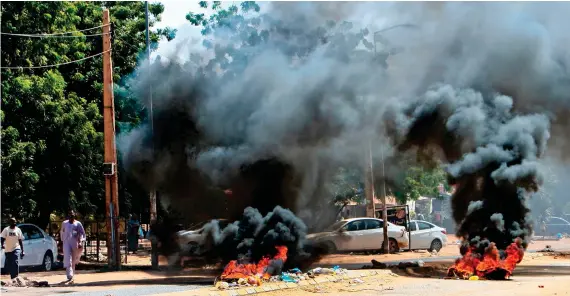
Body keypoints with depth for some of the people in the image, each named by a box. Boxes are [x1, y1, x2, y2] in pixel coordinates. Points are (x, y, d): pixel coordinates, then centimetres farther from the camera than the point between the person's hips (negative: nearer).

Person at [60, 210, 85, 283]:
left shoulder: (78, 224, 5)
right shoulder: (64, 223, 12)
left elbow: (82, 233, 1)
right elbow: (62, 232, 25)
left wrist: (81, 242, -11)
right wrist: (62, 240, 22)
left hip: (75, 243, 0)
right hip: (66, 243, 0)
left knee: (73, 260, 9)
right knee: (68, 260, -14)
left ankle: (71, 275, 26)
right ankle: (70, 277, -21)